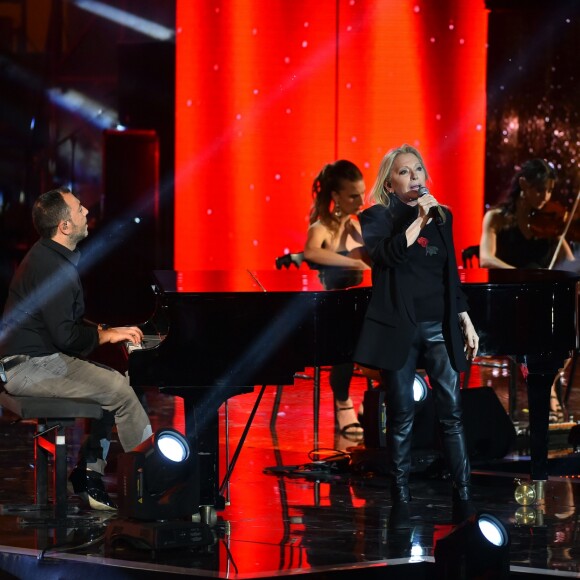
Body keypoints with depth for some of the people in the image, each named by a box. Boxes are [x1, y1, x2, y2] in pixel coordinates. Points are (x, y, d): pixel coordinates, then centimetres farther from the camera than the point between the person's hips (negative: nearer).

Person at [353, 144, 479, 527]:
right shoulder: (378, 217, 1)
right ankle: (401, 503, 4)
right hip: (398, 328, -3)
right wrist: (418, 221, -23)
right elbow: (384, 254, -19)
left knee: (452, 412, -3)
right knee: (402, 417, 0)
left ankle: (464, 500, -3)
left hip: (440, 327, 3)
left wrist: (467, 323, 14)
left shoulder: (442, 216, 13)